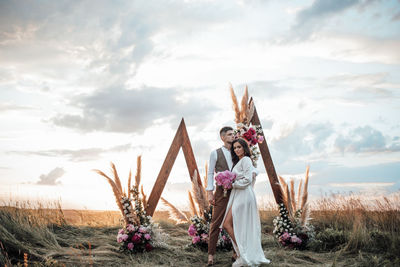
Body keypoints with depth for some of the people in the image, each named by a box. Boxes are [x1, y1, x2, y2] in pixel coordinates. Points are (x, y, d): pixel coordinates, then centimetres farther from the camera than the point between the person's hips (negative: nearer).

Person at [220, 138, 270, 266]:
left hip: (243, 195, -10)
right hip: (237, 196, 10)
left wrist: (232, 184, -7)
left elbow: (247, 180, -15)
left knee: (227, 224, -12)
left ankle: (243, 256, -9)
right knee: (241, 227, 7)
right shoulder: (238, 162, 23)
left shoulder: (246, 160, -7)